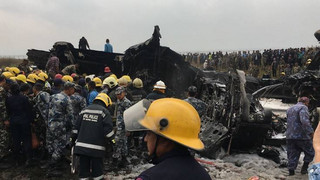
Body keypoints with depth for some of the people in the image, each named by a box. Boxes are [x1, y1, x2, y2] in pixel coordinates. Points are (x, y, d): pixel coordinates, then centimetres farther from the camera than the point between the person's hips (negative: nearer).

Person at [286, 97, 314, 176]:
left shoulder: (289, 109, 18)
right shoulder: (303, 108, -9)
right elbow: (304, 121, -25)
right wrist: (311, 131, -23)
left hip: (290, 136, 7)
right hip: (301, 136, -6)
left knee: (292, 155, 10)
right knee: (310, 152, 13)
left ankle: (291, 171, 7)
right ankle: (304, 168, 11)